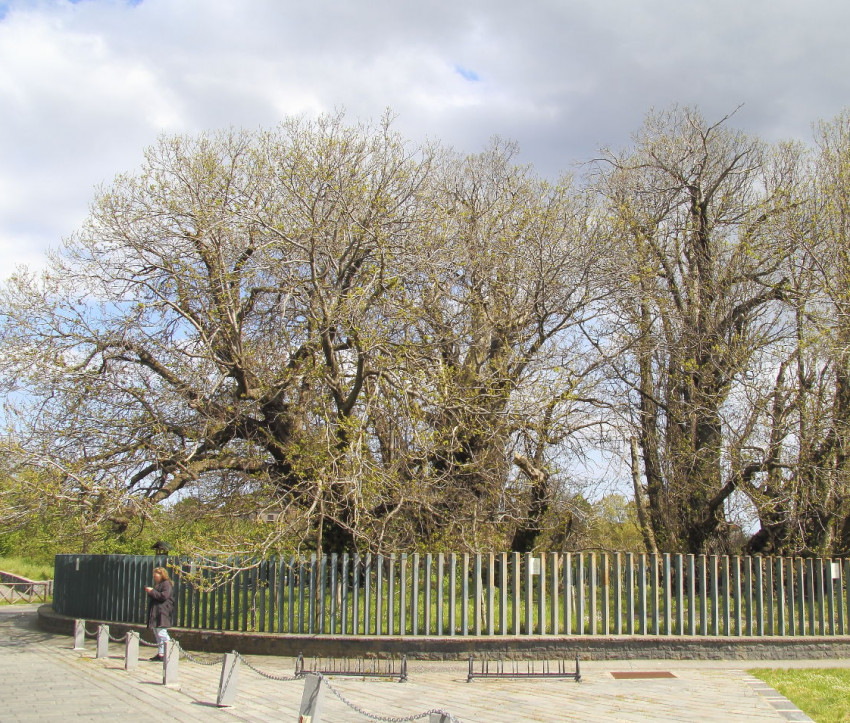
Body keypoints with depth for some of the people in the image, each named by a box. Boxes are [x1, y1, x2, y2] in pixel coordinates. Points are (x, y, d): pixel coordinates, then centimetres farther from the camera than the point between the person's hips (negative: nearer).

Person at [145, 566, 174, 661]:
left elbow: (164, 596, -20)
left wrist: (152, 591, -14)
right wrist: (149, 592, 10)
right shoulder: (157, 584, 23)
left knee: (161, 633, -14)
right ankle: (160, 653, 12)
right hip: (155, 613, 10)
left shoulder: (166, 584, -8)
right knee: (157, 634, 9)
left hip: (162, 613, -10)